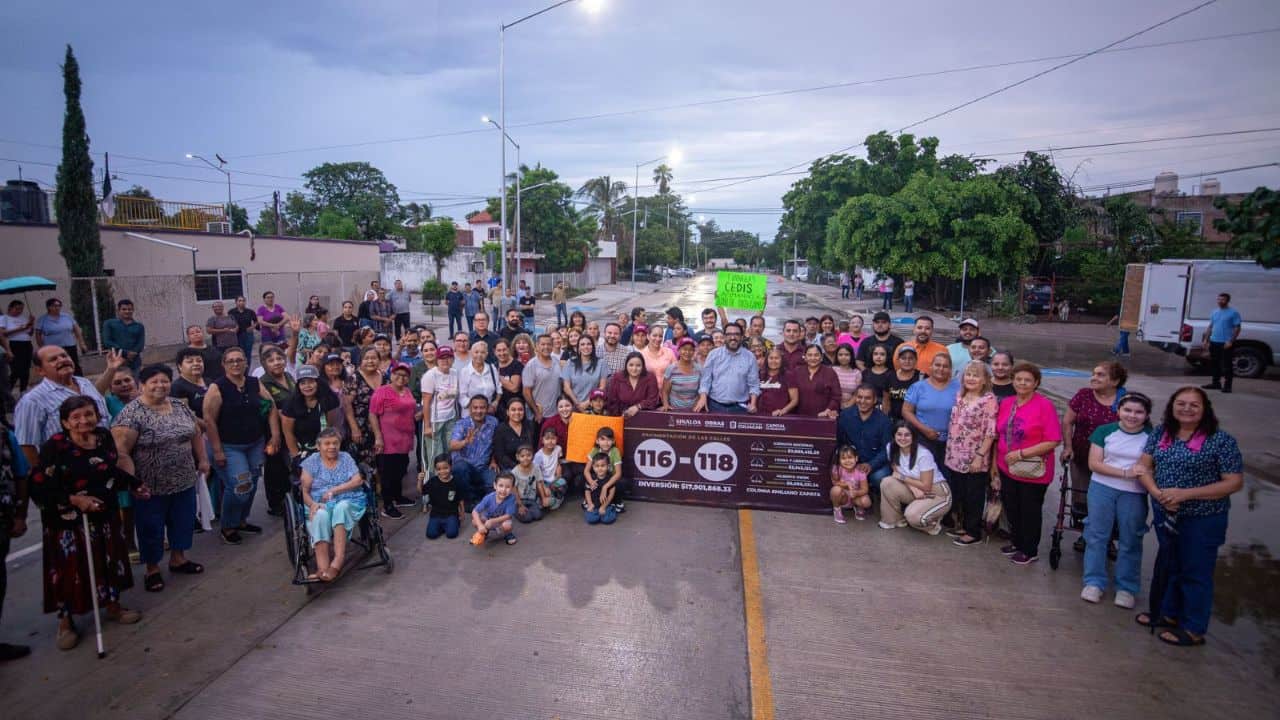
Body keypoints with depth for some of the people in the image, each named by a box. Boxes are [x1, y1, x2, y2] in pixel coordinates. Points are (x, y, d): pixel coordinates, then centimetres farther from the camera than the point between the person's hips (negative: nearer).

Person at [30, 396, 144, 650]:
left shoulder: (104, 437, -2)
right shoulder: (54, 447, -19)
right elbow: (38, 490, -19)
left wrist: (134, 485, 11)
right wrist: (74, 499, -26)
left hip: (105, 516, 5)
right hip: (68, 522, -5)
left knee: (110, 561, 17)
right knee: (70, 570, 6)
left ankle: (113, 606, 36)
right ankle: (65, 622, 26)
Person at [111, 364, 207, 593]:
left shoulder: (180, 406, 4)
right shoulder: (131, 414, -16)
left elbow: (196, 433, 14)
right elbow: (120, 451, -19)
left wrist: (202, 459, 9)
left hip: (184, 482, 6)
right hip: (151, 487, -6)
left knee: (183, 522, 17)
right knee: (151, 529, 9)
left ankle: (178, 559, 35)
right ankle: (152, 570, 26)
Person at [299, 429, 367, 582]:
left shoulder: (346, 458, 15)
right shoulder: (311, 462, 12)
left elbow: (358, 481, 2)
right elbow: (304, 491, 4)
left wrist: (334, 490, -9)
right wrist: (312, 504, -16)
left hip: (348, 502, 0)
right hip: (320, 505, 0)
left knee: (341, 508, -36)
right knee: (321, 515, -36)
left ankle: (337, 562, -42)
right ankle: (323, 568, -46)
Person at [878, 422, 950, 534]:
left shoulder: (923, 454, -25)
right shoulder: (892, 448, -8)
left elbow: (926, 487, -21)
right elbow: (896, 473, -1)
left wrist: (902, 477, -16)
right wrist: (913, 487, -19)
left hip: (938, 493, -6)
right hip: (915, 490, 6)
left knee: (912, 516, -32)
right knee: (887, 483, -20)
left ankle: (933, 522, 4)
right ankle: (892, 519, 0)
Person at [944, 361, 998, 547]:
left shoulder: (989, 400, -12)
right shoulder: (960, 396, 8)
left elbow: (990, 432, -16)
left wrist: (980, 456, -18)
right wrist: (949, 450, 13)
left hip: (974, 459, -6)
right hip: (956, 456, 6)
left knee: (974, 496, 6)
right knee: (959, 494, 16)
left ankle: (974, 533, 18)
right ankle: (965, 525, 31)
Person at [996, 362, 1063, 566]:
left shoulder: (1045, 405, -14)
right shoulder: (1006, 403, 4)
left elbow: (1053, 441, -18)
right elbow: (999, 435, 11)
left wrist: (1021, 453, -21)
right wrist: (995, 462, 11)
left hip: (1033, 472, -5)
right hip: (1007, 469, 5)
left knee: (1030, 511, 9)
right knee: (1011, 508, 17)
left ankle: (1030, 551, 26)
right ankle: (1018, 543, 36)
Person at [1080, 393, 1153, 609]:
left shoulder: (1152, 436, -3)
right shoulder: (1104, 431, -3)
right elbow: (1094, 463, -7)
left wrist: (1145, 472, -20)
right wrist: (1126, 472, -19)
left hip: (1134, 494, 0)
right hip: (1102, 488, 1)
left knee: (1130, 541, 8)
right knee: (1096, 536, 7)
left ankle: (1126, 587, 23)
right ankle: (1094, 582, 20)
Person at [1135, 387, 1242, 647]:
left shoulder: (1221, 440, -14)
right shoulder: (1160, 433, 0)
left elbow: (1234, 483, -15)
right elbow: (1144, 467, 1)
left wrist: (1185, 494, -22)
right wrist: (1157, 492, -18)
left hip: (1202, 519, -5)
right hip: (1165, 514, 5)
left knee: (1195, 572, 8)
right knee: (1168, 566, 20)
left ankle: (1193, 630, 24)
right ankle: (1168, 613, 39)